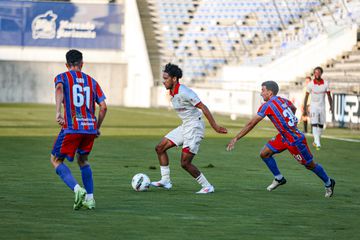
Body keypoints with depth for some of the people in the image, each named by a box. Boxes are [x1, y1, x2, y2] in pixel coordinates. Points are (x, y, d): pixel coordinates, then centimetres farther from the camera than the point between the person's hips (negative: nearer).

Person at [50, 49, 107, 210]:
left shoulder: (62, 77, 6)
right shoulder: (91, 81, 16)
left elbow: (59, 89, -20)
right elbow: (103, 106, 9)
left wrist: (58, 112, -31)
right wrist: (97, 127, 21)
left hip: (71, 127, -4)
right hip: (90, 127, 4)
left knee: (56, 160, 11)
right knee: (83, 160, 25)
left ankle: (77, 189, -12)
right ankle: (90, 198, 17)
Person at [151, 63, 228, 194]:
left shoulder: (184, 92, -22)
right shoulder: (172, 93, 8)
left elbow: (203, 108, -20)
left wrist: (215, 127, -20)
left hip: (194, 127, -10)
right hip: (184, 126, 10)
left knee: (185, 163, -11)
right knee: (160, 148, 9)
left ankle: (207, 186, 1)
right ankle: (165, 181, 13)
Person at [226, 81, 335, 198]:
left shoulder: (267, 106, -20)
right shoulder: (283, 100, 3)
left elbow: (251, 124, -19)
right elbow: (293, 108, 25)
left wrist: (235, 139, -15)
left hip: (295, 140, -8)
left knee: (310, 165, 8)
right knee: (264, 154, 4)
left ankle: (328, 183, 27)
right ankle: (279, 178, 19)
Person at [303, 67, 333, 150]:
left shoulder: (325, 84, -2)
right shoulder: (310, 84, -7)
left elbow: (329, 96, 3)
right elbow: (306, 97, -1)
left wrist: (331, 106, -10)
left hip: (322, 107, 3)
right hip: (313, 106, -3)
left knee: (321, 126, 9)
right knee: (314, 125, -15)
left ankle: (315, 141, 27)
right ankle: (317, 143, -23)